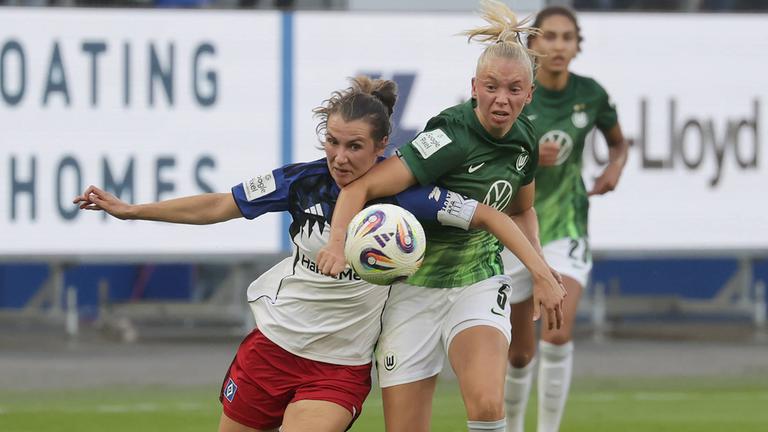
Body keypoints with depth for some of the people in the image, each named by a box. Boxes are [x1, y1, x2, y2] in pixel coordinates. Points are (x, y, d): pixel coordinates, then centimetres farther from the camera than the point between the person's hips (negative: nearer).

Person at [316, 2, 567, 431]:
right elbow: (362, 186, -29)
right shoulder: (451, 137, -22)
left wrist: (540, 273, 9)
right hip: (414, 289, -4)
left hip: (479, 284, 4)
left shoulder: (524, 139, -1)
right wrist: (339, 242, -45)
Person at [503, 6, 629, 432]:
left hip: (567, 229, 1)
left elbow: (619, 143, 15)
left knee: (558, 335, -19)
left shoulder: (591, 94, -4)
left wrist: (614, 168, -6)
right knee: (520, 351, 4)